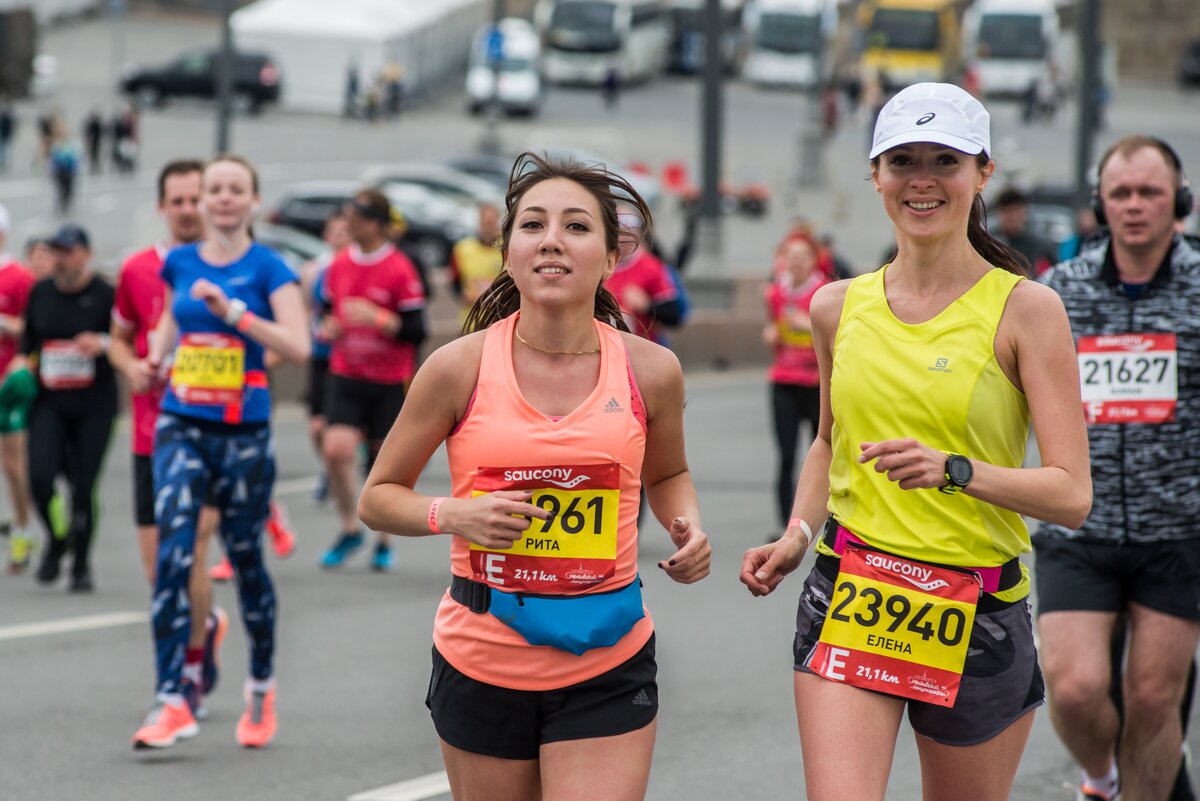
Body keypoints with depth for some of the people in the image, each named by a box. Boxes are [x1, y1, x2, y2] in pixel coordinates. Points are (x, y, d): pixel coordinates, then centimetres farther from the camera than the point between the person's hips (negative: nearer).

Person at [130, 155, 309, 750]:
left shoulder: (267, 268, -5)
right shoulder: (179, 263, 7)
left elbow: (298, 346, -17)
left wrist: (233, 310, -25)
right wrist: (156, 356, 8)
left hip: (244, 432, -2)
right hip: (181, 426, 2)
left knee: (244, 559, 8)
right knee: (172, 555, -12)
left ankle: (262, 688, 30)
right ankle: (171, 702, -16)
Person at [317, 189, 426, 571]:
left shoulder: (399, 269, -10)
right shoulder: (339, 265, 5)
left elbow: (416, 331, -11)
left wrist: (376, 318, -24)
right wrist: (329, 328, -2)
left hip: (390, 382, -3)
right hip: (345, 377, 3)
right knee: (337, 449, -15)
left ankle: (384, 541, 23)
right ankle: (349, 528, 6)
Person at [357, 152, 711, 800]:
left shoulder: (648, 370, -2)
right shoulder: (460, 368, -6)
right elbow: (378, 498, 4)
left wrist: (688, 529, -1)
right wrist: (451, 514, -16)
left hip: (606, 667, 0)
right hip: (482, 661, 0)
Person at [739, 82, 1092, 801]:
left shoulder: (1026, 309, -5)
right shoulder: (838, 306, 7)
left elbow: (1072, 494, -11)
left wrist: (954, 471, -25)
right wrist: (797, 535, 9)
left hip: (978, 610, -2)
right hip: (848, 600, 2)